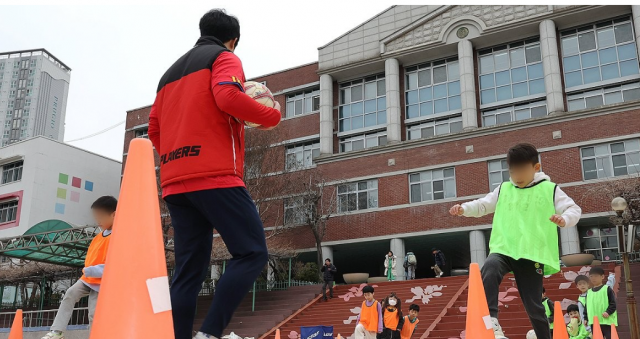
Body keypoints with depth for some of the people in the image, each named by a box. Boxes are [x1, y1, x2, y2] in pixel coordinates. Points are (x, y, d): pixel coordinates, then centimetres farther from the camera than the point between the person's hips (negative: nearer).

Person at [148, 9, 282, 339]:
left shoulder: (171, 73, 28)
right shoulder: (224, 58, 6)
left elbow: (155, 130, 23)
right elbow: (228, 97, -15)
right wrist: (272, 115, -3)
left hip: (175, 183, 8)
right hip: (215, 176, -7)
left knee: (188, 270, 6)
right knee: (252, 253, -3)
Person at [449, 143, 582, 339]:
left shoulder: (550, 190, 6)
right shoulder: (503, 190, 14)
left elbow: (574, 210, 2)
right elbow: (483, 205, 16)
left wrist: (564, 219, -21)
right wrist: (464, 209, -3)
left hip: (533, 253, -1)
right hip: (504, 249, 2)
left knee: (533, 305, 3)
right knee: (489, 270, -33)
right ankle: (492, 322, -34)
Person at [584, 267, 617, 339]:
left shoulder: (607, 289, 2)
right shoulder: (589, 292, 17)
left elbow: (613, 303, -5)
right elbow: (586, 306, 20)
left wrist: (608, 312, -18)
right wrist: (585, 318, 14)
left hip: (607, 321, -5)